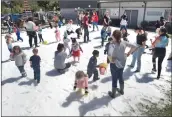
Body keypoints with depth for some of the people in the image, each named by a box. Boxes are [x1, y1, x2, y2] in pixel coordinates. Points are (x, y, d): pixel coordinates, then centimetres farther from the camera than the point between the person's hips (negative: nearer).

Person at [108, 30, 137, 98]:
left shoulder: (115, 46, -29)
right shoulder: (124, 43, -9)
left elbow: (112, 60, -32)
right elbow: (134, 47, 1)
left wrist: (109, 59, -13)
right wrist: (128, 53, 5)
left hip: (115, 65, -6)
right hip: (122, 63, 7)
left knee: (114, 79, 11)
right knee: (120, 77, 26)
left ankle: (113, 94, 30)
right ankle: (121, 90, 46)